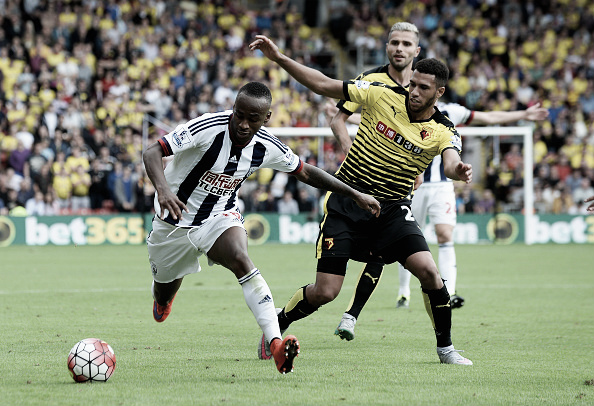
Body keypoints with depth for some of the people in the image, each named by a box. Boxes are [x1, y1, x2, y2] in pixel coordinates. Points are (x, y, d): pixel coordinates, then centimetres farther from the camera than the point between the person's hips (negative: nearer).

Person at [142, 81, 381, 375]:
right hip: (175, 219, -1)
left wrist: (354, 194, 3)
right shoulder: (208, 128, -29)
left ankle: (276, 343, -42)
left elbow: (305, 172, 5)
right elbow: (152, 152, -34)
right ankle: (164, 297, 59)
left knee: (241, 260, -30)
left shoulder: (267, 147, -14)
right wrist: (163, 190, -53)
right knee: (165, 291, 17)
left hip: (220, 217, 1)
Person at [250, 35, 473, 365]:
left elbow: (451, 163, -30)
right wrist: (279, 58, -9)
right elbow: (322, 85, -3)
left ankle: (445, 348, 3)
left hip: (392, 209, 1)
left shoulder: (443, 132, -8)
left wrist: (459, 171, -55)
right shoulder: (382, 96, -8)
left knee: (428, 270, -18)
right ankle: (276, 325, 21)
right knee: (324, 292, -8)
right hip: (345, 203, -1)